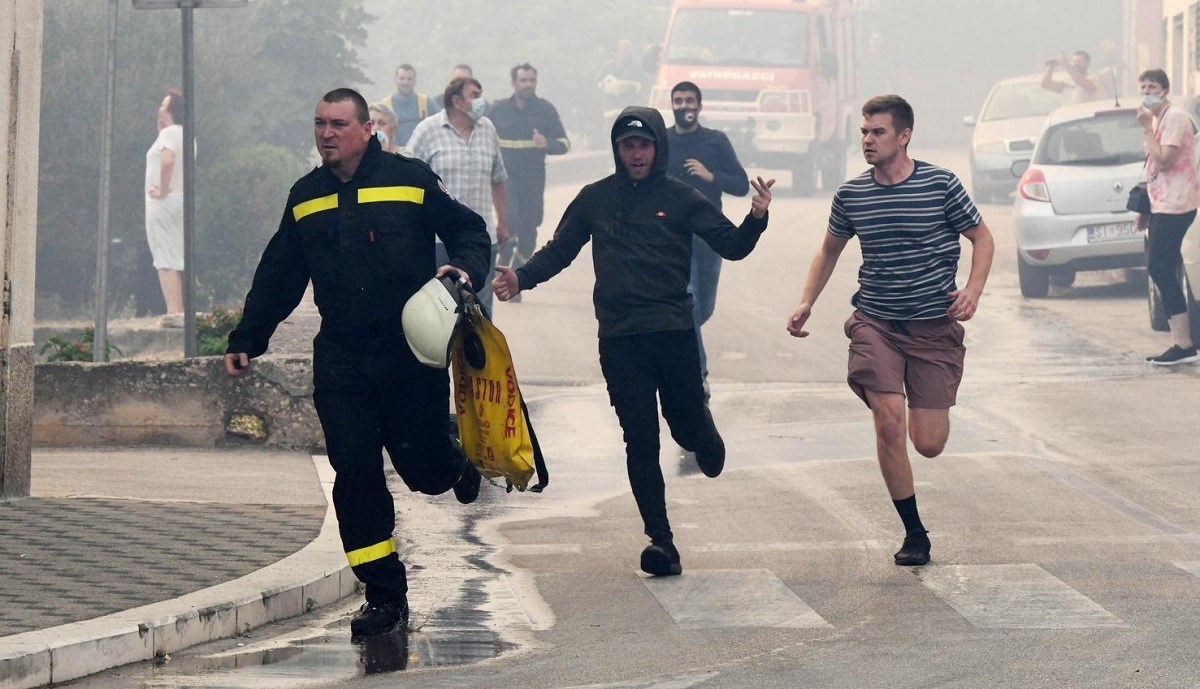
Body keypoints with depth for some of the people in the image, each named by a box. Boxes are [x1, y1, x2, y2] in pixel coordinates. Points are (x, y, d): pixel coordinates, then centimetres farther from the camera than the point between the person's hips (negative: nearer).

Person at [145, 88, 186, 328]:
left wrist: (162, 190, -22)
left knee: (166, 261, -11)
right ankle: (182, 310, 11)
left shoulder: (169, 133, -12)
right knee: (179, 260, 12)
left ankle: (174, 311, -19)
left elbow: (167, 160, -30)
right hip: (183, 200, 9)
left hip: (164, 202, -9)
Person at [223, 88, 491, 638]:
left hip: (413, 353, -3)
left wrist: (465, 267, -15)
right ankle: (385, 596, 0)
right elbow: (277, 277, 19)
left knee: (424, 469, 1)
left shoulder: (411, 180, -2)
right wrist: (246, 340, 16)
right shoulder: (305, 198, 11)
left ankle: (457, 463, 40)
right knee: (355, 476, -6)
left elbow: (469, 231, 6)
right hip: (340, 361, 3)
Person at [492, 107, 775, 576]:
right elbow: (559, 250, 14)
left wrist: (757, 218, -20)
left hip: (674, 331, -1)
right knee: (640, 441, -2)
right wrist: (522, 278, -3)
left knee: (688, 427, 1)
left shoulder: (681, 199, 2)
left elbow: (732, 246, 0)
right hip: (618, 338, 1)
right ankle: (660, 541, 0)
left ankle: (702, 435, 41)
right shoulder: (595, 199, 8)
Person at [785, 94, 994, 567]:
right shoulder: (851, 195, 2)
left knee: (928, 444, -3)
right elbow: (829, 249, 19)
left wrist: (972, 292, -12)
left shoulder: (940, 185, -7)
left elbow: (982, 239, 4)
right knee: (888, 425, -14)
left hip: (933, 327, -2)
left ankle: (930, 410, 37)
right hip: (875, 324, 2)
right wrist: (806, 302, 7)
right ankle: (914, 533, 1)